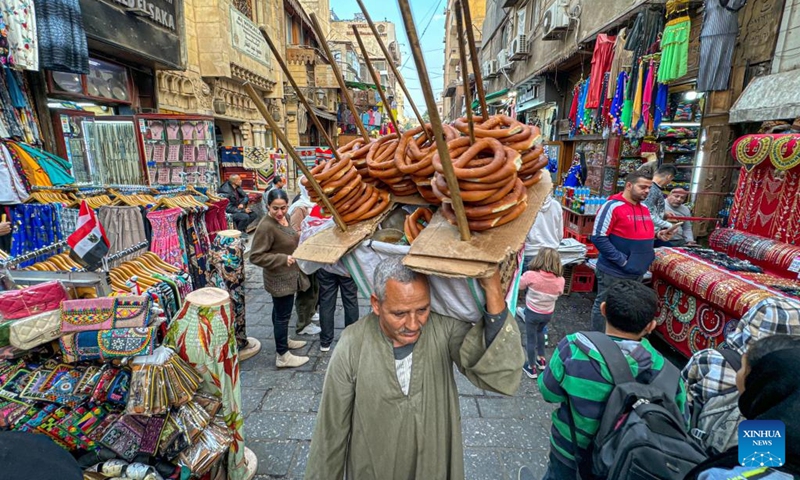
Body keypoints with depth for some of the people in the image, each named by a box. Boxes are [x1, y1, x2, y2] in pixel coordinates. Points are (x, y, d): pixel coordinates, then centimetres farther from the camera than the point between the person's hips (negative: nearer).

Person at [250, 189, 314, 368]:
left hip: (288, 276, 9)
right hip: (280, 279, -9)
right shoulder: (266, 227, -26)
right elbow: (255, 256, -24)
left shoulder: (284, 217, 1)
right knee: (283, 315, 2)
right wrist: (283, 259, -28)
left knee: (280, 311, 24)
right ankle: (283, 356, 15)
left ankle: (283, 340, 43)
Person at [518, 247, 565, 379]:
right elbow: (558, 294, 2)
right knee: (539, 331, 32)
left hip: (532, 312, -4)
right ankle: (541, 359, 43)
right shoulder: (560, 280, -17)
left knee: (531, 339, 14)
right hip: (548, 314, 4)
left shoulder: (531, 275, -26)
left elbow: (521, 286, -7)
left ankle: (532, 368, 27)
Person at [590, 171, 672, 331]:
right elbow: (598, 238, -21)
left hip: (638, 272, 8)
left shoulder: (644, 208, 11)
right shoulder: (612, 206, -15)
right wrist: (621, 260, -21)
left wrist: (657, 235, 4)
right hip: (614, 272, -8)